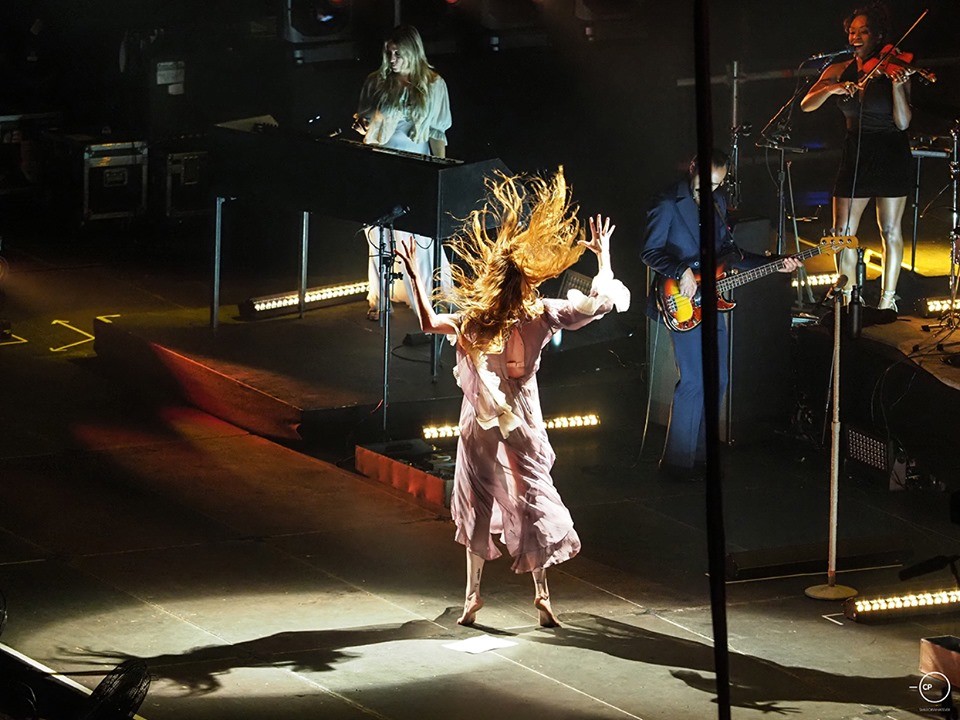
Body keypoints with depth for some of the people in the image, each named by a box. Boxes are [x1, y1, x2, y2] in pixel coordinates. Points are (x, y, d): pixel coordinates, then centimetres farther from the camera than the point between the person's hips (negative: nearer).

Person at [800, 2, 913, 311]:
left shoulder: (893, 71, -8)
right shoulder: (838, 71, 2)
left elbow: (903, 123, -15)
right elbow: (806, 105, -7)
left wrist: (897, 85, -28)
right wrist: (831, 89, -25)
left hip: (891, 158, -3)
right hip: (855, 156, 3)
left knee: (890, 230, 3)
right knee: (842, 232, 0)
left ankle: (887, 300, 11)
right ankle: (846, 298, 14)